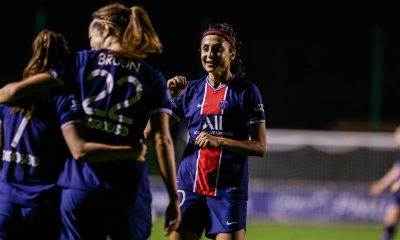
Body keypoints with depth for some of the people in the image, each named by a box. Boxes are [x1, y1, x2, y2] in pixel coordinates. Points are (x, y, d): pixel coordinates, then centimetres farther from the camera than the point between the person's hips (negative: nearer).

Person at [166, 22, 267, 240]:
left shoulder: (246, 91, -1)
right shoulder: (191, 90, 9)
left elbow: (260, 147, -6)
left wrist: (220, 142, -19)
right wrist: (169, 97, -9)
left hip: (228, 189, -3)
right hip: (190, 186, 3)